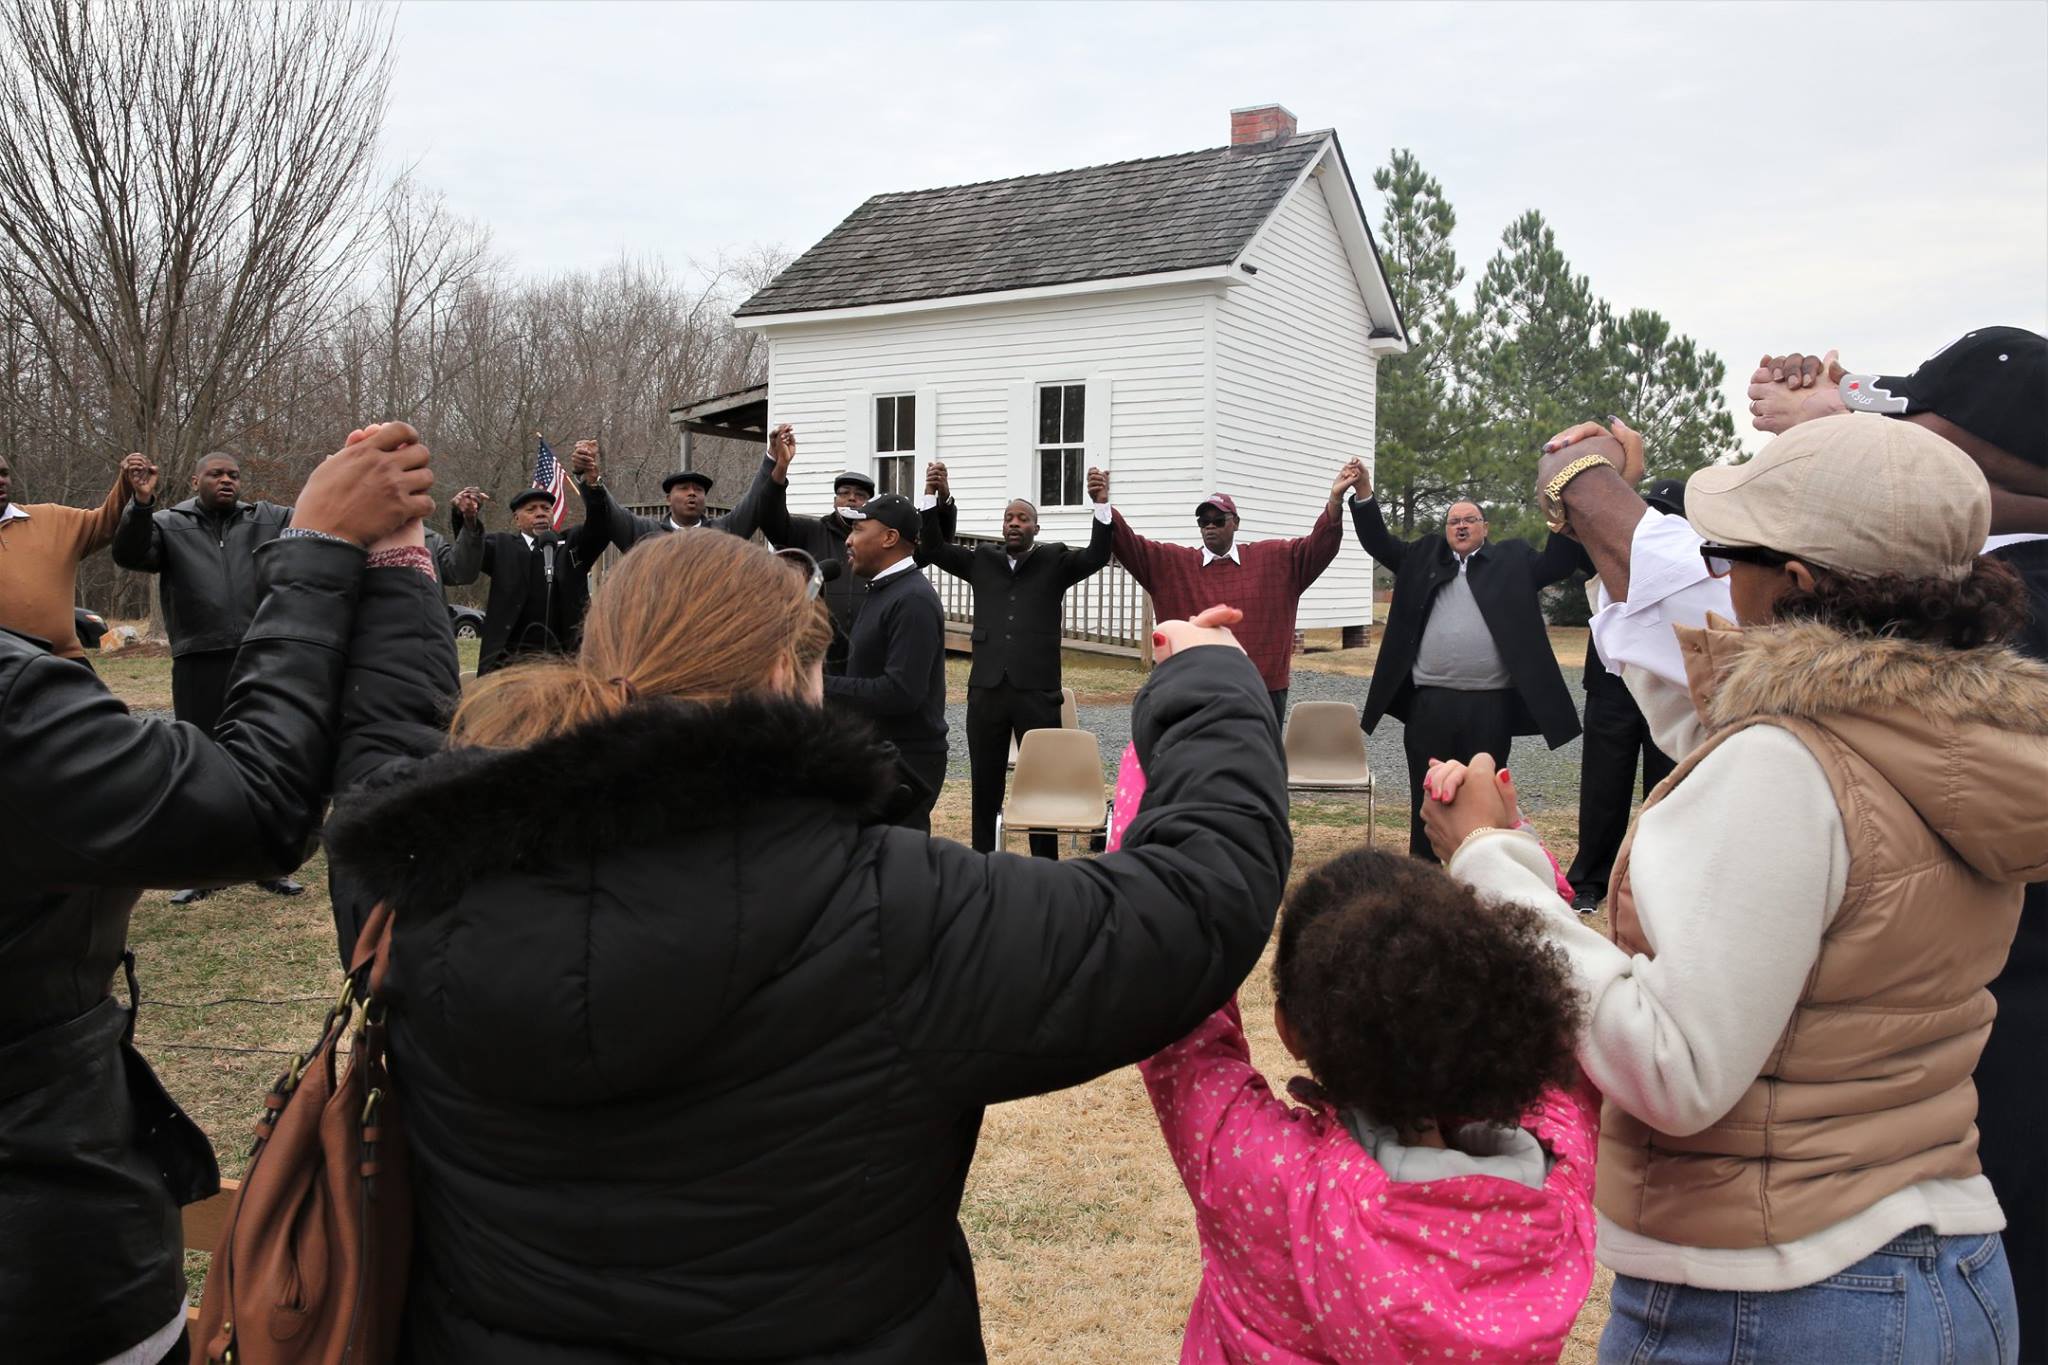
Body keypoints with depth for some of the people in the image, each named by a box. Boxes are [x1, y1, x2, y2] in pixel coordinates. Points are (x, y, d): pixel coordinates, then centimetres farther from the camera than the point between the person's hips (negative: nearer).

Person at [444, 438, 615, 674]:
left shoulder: (572, 545, 11)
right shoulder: (503, 547, 9)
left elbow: (601, 527, -7)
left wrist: (593, 478, -27)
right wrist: (469, 519, -32)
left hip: (565, 657, 1)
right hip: (511, 660, -1)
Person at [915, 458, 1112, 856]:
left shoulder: (1055, 561, 6)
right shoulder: (982, 560, 12)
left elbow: (1096, 557, -9)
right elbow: (933, 549, 4)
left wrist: (1101, 505, -23)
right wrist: (934, 498, -10)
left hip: (1038, 689, -2)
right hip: (986, 689, 2)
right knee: (985, 785, 11)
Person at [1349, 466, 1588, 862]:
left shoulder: (1512, 559, 9)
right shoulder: (1423, 557, 13)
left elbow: (1558, 562, 0)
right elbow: (1379, 542, 10)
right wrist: (1364, 492, -2)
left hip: (1490, 705, -1)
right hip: (1430, 703, 1)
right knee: (1427, 800, 9)